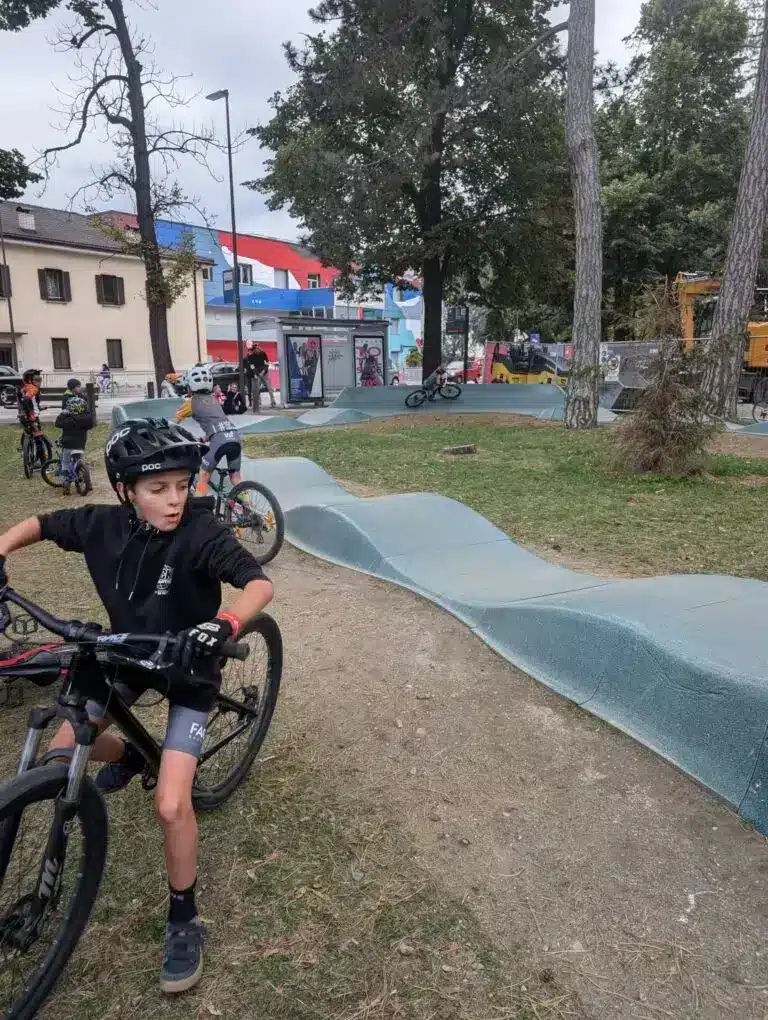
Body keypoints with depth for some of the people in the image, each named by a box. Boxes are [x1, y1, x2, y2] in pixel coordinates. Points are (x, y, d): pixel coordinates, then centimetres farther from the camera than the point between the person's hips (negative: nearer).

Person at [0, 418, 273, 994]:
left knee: (171, 805, -12)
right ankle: (130, 756, 43)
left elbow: (260, 583, -39)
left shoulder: (201, 533, -28)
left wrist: (226, 625, -57)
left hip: (189, 670, -5)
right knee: (60, 753, 10)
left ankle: (184, 919, 14)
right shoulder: (104, 525, -14)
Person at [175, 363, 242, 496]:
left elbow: (174, 422, 23)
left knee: (203, 476, 9)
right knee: (235, 477, 15)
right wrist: (204, 439, 51)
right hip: (234, 437, 5)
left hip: (219, 439, -5)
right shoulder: (213, 399, 28)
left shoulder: (191, 402, 12)